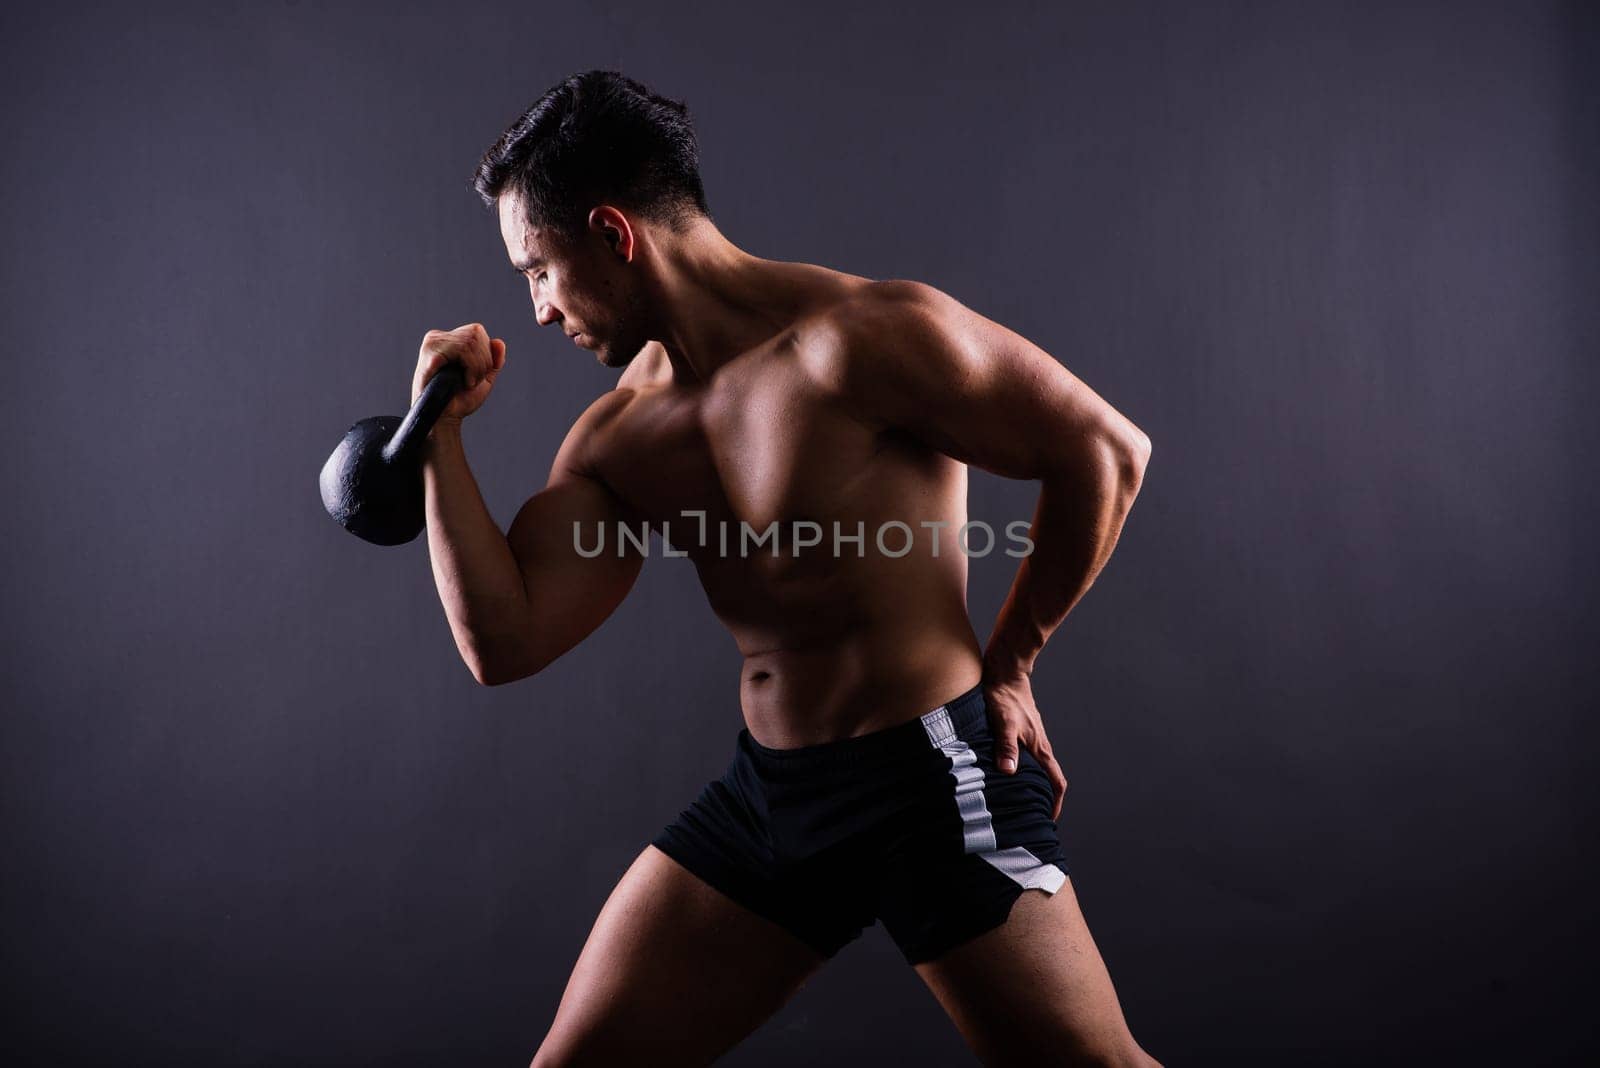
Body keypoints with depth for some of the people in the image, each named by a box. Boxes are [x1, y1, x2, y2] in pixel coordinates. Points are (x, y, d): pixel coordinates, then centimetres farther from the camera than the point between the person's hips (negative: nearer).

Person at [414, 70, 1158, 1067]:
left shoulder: (864, 338, -17)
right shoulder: (618, 435, 5)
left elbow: (1107, 450, -13)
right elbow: (504, 640, 0)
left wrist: (1006, 665, -6)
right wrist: (440, 432, 1)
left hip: (934, 779, -6)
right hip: (766, 789, 7)